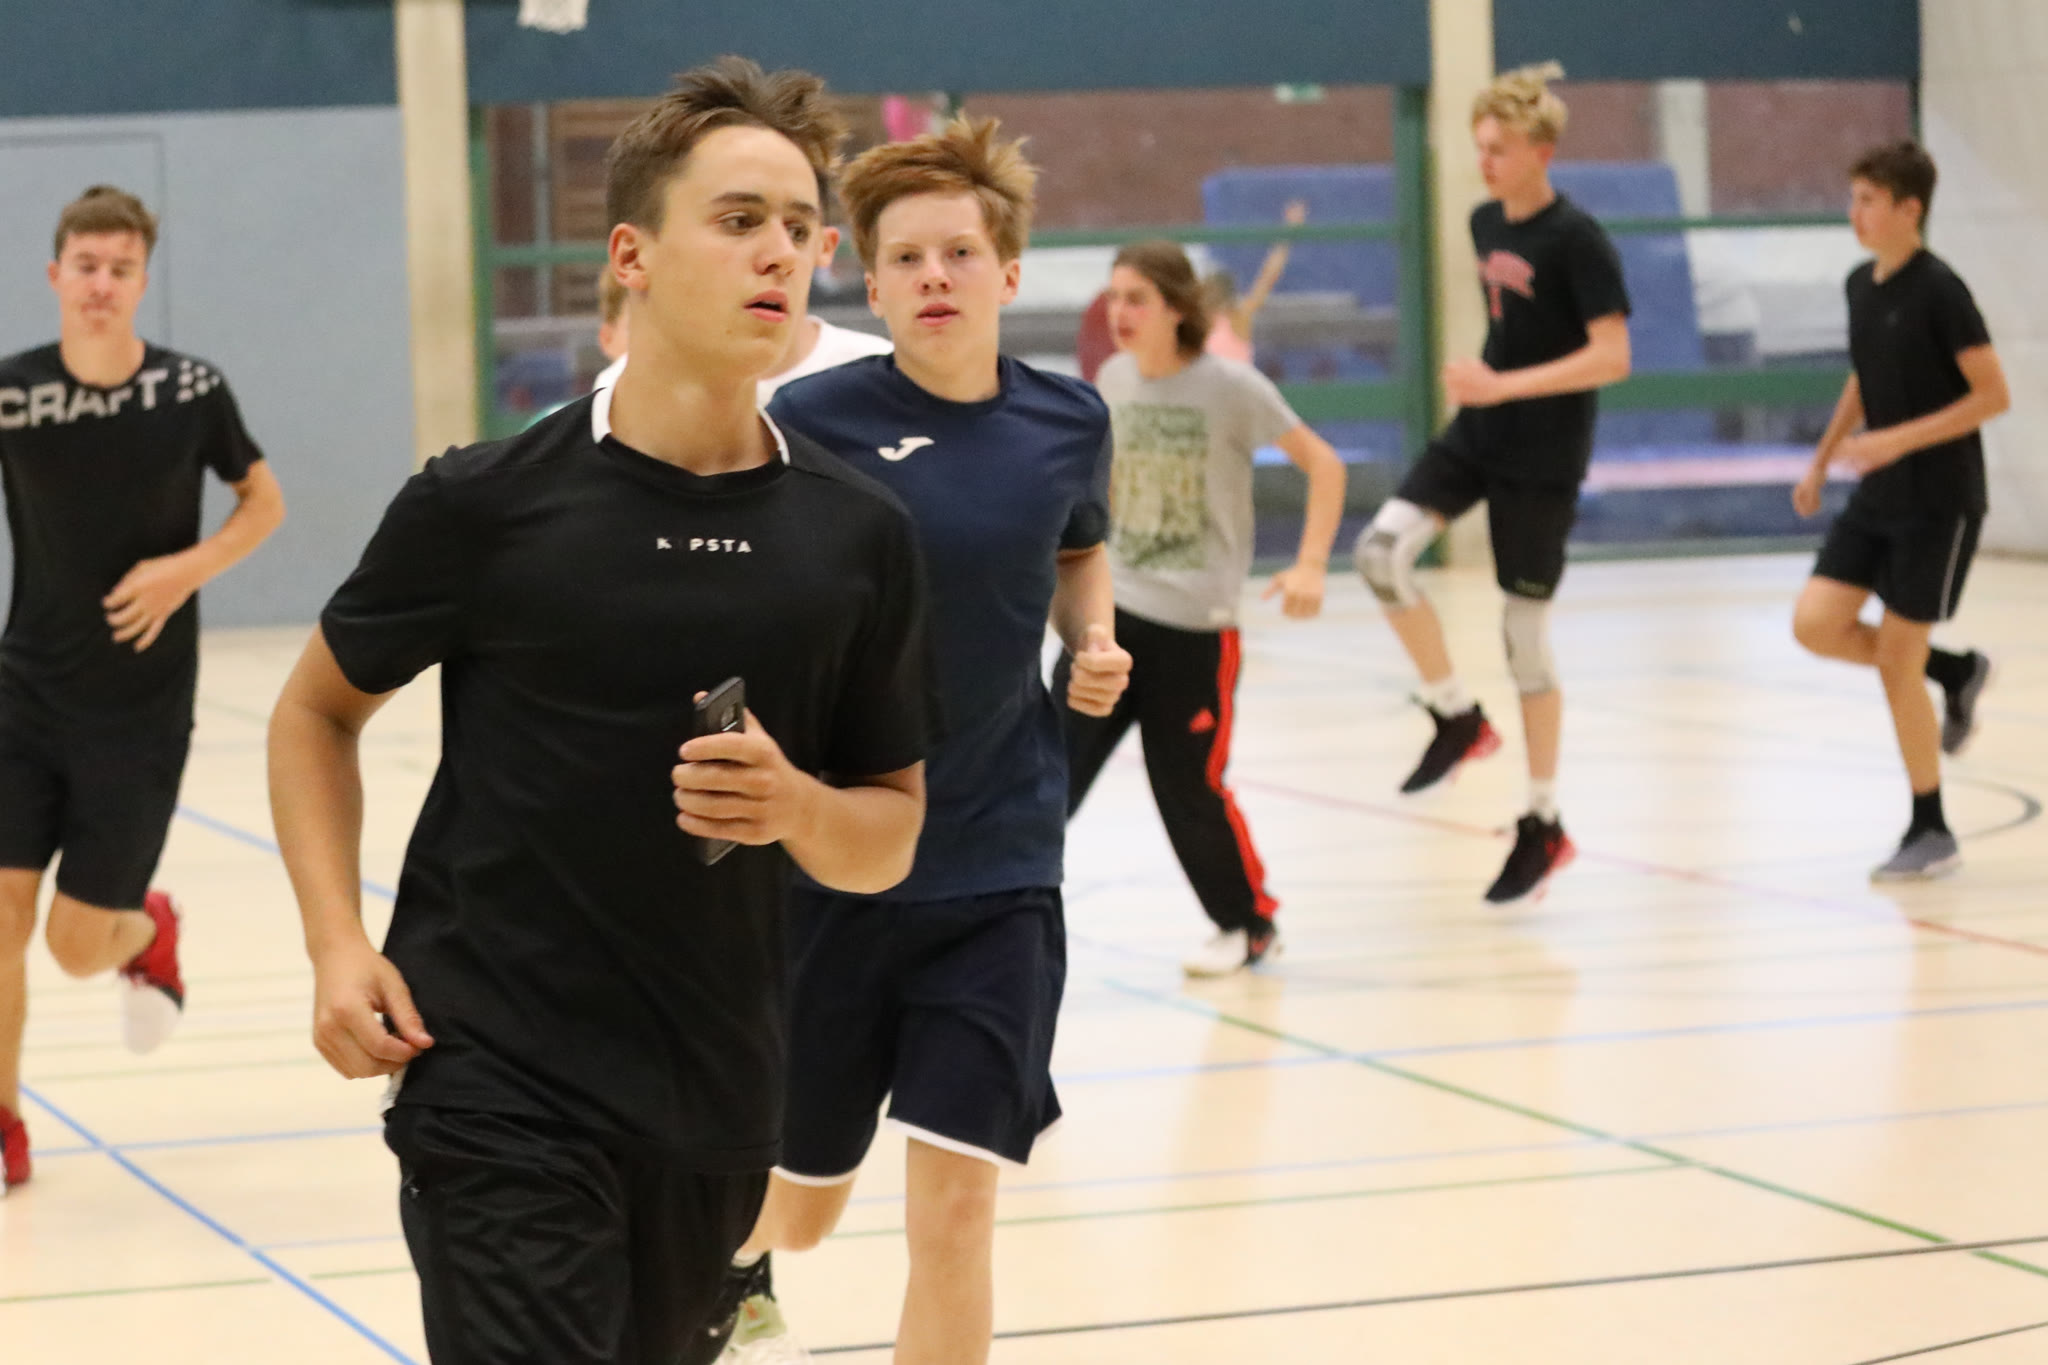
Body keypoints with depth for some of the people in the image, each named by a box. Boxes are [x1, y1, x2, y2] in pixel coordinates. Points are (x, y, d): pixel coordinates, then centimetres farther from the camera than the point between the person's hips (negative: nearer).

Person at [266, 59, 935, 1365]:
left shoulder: (860, 534, 2)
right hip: (497, 1090, -4)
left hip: (719, 1098, 4)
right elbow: (316, 711, 7)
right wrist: (339, 946, -5)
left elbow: (889, 836, 9)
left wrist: (796, 807, -13)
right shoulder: (488, 503, -7)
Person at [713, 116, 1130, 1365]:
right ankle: (736, 1265, 53)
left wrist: (1095, 641, 2)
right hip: (824, 865, -2)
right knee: (802, 1196, 15)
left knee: (955, 1202, -7)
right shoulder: (811, 421, -12)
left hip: (998, 872, 2)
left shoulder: (1068, 422, 0)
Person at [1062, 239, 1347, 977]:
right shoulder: (1115, 379, 4)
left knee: (1190, 787, 2)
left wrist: (1310, 566, -16)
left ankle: (1249, 924, 23)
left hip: (1196, 624, -4)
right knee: (1057, 760, -6)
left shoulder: (1229, 386, -12)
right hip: (1114, 608, 4)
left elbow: (1323, 464, -7)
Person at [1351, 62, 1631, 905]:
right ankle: (1457, 717, 1)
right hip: (1477, 436, 7)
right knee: (1381, 549, -16)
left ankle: (1542, 824, 15)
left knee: (1524, 637, 1)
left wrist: (1503, 386, -26)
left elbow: (1612, 357, -22)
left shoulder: (1575, 239, -16)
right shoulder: (1486, 223, 7)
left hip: (1542, 462, -7)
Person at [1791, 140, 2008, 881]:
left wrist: (1898, 440, -24)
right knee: (1816, 624, -4)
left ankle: (1931, 834, 10)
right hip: (1878, 498, 7)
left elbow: (1993, 395, -19)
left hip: (1939, 501, -7)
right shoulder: (1861, 285, 6)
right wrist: (1821, 461, 19)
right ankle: (1956, 672, 18)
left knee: (1896, 663, -4)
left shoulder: (1939, 290, -17)